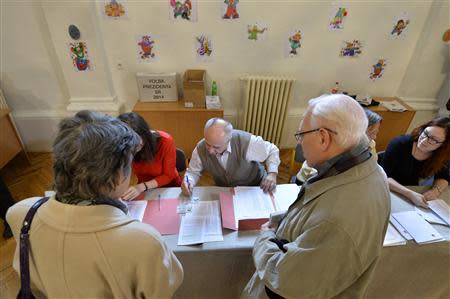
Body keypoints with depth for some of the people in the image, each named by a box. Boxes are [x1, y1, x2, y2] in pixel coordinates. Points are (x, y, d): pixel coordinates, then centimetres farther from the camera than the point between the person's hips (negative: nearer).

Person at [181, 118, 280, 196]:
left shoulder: (247, 142, -31)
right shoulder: (200, 149, -21)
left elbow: (272, 151, -13)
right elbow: (193, 171, -3)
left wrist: (272, 173, -27)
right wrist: (188, 181, -24)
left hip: (255, 187, -1)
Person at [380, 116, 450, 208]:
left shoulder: (441, 155, -9)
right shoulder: (399, 144, -22)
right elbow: (383, 177, -25)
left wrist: (436, 190, -17)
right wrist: (410, 194, -36)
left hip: (416, 192, 5)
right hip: (391, 193, -4)